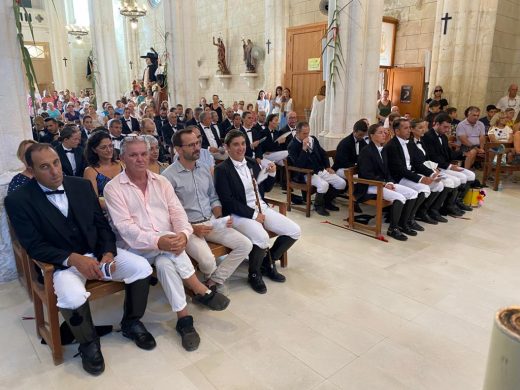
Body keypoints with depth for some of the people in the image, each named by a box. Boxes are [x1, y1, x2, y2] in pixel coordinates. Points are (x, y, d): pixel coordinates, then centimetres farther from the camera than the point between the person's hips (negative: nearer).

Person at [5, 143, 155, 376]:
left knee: (141, 267, -18)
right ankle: (88, 343, -1)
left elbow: (101, 224, 5)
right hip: (60, 263, -3)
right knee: (73, 297, -34)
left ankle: (131, 323, 8)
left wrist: (108, 253, -12)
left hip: (98, 252, 4)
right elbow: (34, 246, -12)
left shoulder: (81, 185, 1)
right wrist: (73, 259, -27)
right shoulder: (18, 200, -9)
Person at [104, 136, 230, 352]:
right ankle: (203, 292, -19)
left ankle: (184, 318, -17)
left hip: (169, 241, 3)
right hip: (138, 247, -3)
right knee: (170, 252, -32)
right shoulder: (113, 188, -3)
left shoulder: (161, 181, 10)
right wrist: (158, 241, -30)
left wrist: (183, 233, -22)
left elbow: (177, 212, 2)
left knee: (165, 262, -29)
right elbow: (125, 227, -14)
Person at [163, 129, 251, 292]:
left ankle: (213, 283, 0)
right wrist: (192, 228, -19)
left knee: (245, 245, -8)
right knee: (208, 260, -29)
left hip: (211, 222, 6)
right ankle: (215, 278, 10)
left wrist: (221, 217, -2)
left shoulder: (205, 169, 9)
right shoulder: (169, 175, -11)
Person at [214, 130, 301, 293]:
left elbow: (266, 188, 19)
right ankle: (254, 274, -4)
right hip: (240, 214, -7)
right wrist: (253, 214, -17)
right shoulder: (222, 169, -8)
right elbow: (227, 201, -14)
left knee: (294, 231, -7)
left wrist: (272, 174, -1)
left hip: (262, 208, 7)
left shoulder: (252, 163, 12)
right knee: (262, 238, -34)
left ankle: (268, 262, 14)